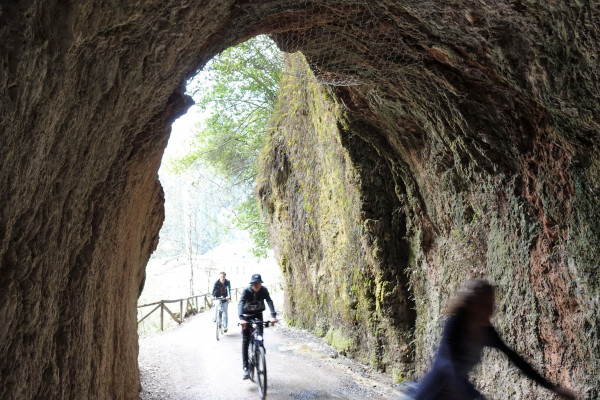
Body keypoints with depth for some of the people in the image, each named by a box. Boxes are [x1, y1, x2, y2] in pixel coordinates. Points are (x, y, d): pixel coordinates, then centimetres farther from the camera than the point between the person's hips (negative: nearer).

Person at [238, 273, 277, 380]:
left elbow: (269, 302, -28)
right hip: (247, 316, -2)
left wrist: (273, 315, -45)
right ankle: (245, 368, -7)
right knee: (245, 341, -8)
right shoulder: (246, 291, -25)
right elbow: (240, 303, -37)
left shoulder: (264, 290, -18)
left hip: (258, 314, 2)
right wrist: (241, 318, -53)